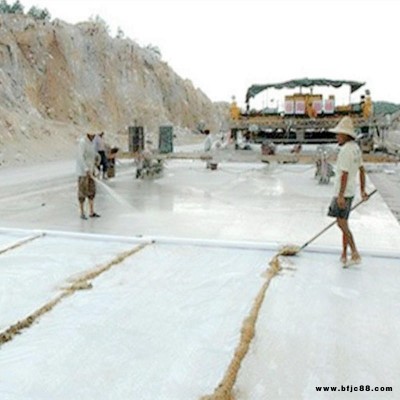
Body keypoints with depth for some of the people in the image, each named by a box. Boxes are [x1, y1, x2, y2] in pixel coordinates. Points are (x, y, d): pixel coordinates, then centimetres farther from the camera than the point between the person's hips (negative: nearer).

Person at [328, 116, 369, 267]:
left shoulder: (346, 150, -18)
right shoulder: (356, 148, 12)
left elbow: (344, 174, -23)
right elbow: (362, 170, 17)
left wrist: (340, 196, -23)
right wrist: (363, 190, 22)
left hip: (343, 192, -10)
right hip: (350, 191, 10)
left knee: (342, 223, -6)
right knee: (343, 222, 14)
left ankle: (355, 254, -5)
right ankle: (344, 255, 19)